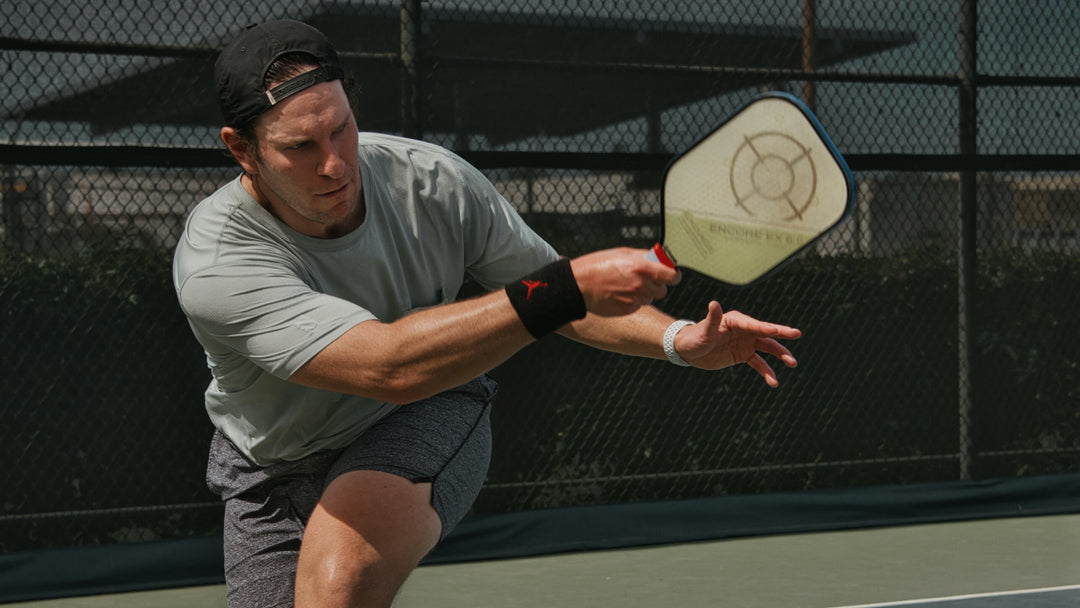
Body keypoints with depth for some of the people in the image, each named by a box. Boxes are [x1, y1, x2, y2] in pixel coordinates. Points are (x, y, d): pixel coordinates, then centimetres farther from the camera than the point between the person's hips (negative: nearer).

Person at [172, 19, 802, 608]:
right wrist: (571, 285, -48)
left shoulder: (434, 182, -19)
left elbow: (565, 304, -3)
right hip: (275, 475, 1)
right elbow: (389, 365, -44)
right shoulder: (216, 265, -32)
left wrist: (678, 337, -22)